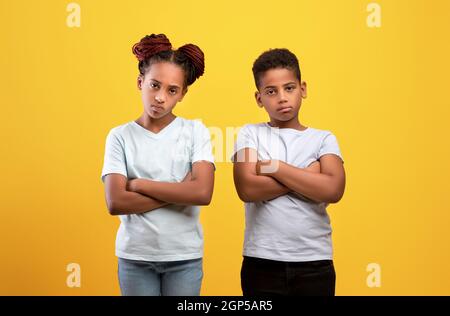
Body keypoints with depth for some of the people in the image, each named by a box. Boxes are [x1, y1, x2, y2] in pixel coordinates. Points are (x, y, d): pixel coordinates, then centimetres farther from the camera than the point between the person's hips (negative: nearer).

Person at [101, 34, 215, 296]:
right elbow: (116, 203, -12)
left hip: (185, 256, 0)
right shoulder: (120, 135, -2)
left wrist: (139, 184, -12)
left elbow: (202, 193, -16)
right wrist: (179, 192, -14)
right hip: (135, 256, 0)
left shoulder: (195, 131, -3)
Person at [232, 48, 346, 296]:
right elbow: (247, 189, -13)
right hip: (262, 262, -1)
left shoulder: (323, 139, 3)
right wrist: (308, 175, -11)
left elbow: (333, 190, -14)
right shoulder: (250, 133, 1)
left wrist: (272, 166, -11)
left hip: (315, 262, 1)